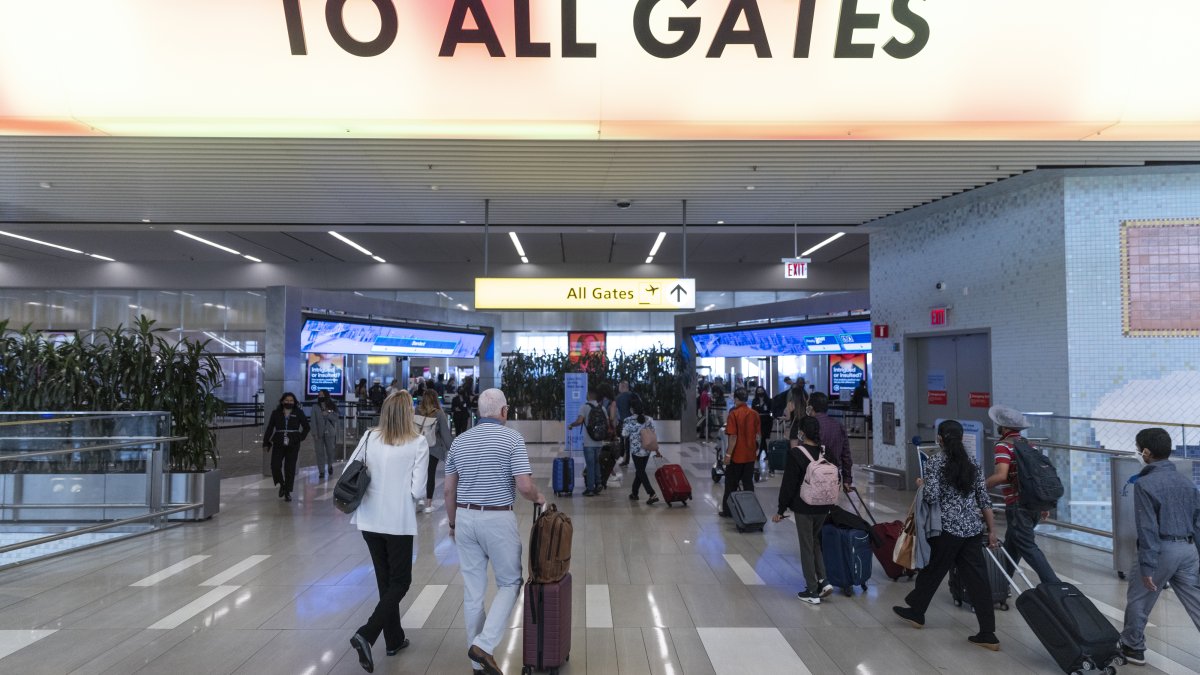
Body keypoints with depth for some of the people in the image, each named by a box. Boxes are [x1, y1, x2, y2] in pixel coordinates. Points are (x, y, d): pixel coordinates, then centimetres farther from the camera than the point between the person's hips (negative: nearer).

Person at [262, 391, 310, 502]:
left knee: (290, 468, 0)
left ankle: (288, 492, 10)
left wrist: (300, 438, 1)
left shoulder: (299, 413, 2)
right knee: (275, 466, -9)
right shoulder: (276, 413, 4)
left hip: (293, 445, -1)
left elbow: (306, 427, 11)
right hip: (278, 445, 1)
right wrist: (266, 442, 3)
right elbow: (269, 428, 7)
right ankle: (282, 484, 20)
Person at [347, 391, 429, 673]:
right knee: (400, 581, 11)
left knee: (385, 580, 19)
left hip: (370, 520, 4)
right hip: (398, 522, -4)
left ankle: (394, 639, 29)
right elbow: (417, 490, -14)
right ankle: (366, 634, -6)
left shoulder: (369, 437, -3)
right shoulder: (418, 443, -13)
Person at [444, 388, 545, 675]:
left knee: (472, 590, 11)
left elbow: (449, 490, 9)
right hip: (498, 519, -5)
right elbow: (525, 486, -16)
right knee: (510, 583, 11)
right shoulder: (512, 438, -10)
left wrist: (453, 523, 20)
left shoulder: (460, 441, 6)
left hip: (465, 518, 5)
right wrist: (538, 498, 5)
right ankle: (484, 645, -5)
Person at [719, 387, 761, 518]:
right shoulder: (754, 414, 1)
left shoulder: (734, 414, -14)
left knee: (731, 484, 7)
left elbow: (733, 436, -17)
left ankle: (727, 510, 13)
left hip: (737, 455, -4)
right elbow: (757, 435, 8)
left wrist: (728, 454, -12)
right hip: (750, 454, 4)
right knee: (748, 483, 11)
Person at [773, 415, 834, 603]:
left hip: (804, 508, -5)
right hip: (823, 507, 5)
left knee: (807, 547, 6)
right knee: (815, 542, 22)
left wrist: (781, 509, -5)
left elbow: (788, 484, -13)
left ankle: (812, 591, 12)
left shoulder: (796, 454, -16)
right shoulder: (825, 452, -1)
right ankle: (822, 581, 12)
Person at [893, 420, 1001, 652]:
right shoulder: (972, 461, 8)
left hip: (948, 528, -5)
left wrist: (921, 485, 4)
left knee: (932, 570, 12)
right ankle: (988, 635, 5)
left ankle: (916, 612, 30)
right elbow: (984, 498, 8)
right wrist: (991, 530, 13)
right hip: (974, 528, 5)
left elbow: (932, 497, -17)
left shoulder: (935, 462, -8)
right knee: (977, 579, 5)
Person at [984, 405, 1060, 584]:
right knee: (1011, 545, 19)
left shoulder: (1004, 445, -10)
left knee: (1028, 548, -6)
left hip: (1018, 507, -9)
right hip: (1035, 505, 9)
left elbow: (1001, 475, -25)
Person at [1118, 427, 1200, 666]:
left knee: (1138, 600, 12)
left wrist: (1147, 567, -14)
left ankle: (1132, 648, 24)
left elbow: (1147, 528, -17)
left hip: (1161, 549, -6)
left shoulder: (1144, 484, -14)